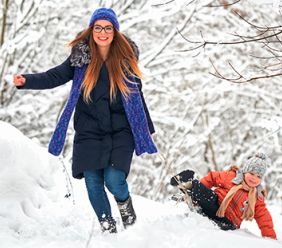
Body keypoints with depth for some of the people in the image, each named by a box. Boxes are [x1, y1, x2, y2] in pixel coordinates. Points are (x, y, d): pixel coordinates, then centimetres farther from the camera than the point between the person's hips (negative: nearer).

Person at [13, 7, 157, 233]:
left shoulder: (125, 57, 1)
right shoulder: (81, 56, 0)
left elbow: (137, 94, 8)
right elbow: (56, 76, -5)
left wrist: (148, 129, 10)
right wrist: (27, 81, -22)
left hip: (121, 129, -1)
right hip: (89, 130, 1)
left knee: (114, 179, -15)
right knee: (93, 182, -3)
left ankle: (125, 202, 20)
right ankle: (107, 226, 17)